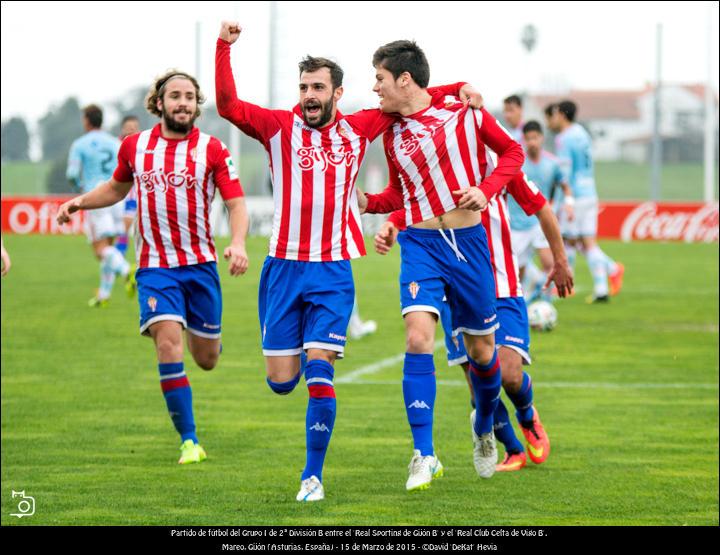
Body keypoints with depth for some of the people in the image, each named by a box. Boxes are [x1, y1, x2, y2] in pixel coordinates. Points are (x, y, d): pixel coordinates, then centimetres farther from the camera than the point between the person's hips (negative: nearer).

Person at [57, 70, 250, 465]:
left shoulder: (212, 150, -2)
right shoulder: (134, 146, 5)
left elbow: (236, 203, -3)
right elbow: (118, 187, 24)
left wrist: (238, 243, -21)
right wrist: (80, 202, 7)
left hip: (200, 264, 0)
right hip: (155, 266, 0)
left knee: (206, 359, 7)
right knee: (168, 343, -19)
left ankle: (204, 335, 48)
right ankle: (189, 441, -13)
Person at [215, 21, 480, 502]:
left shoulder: (358, 129, 5)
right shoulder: (279, 127, 0)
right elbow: (228, 105, -13)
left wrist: (455, 91, 4)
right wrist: (224, 47, -21)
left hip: (333, 272, 0)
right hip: (284, 266, 0)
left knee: (319, 374, -11)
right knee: (282, 382, 2)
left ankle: (313, 476, -1)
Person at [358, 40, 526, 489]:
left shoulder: (464, 111, -3)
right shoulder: (393, 135, 8)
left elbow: (512, 151, 6)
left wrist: (486, 190, -10)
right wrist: (363, 202, 2)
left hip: (469, 242, -1)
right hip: (421, 245, 1)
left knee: (482, 350, 8)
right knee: (418, 338, -19)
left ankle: (485, 427, 39)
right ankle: (424, 456, -16)